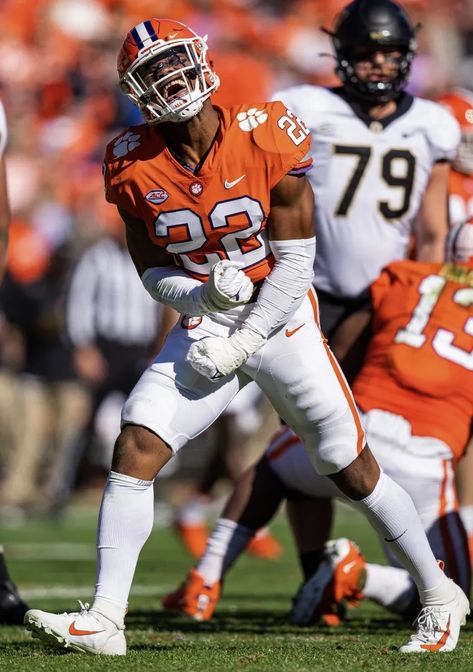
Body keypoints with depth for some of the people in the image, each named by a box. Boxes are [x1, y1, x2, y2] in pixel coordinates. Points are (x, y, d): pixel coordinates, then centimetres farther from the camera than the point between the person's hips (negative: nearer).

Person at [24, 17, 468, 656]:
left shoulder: (265, 140, -16)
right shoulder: (136, 166, -7)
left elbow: (295, 264, -11)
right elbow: (153, 272, 3)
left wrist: (241, 343, -15)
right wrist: (203, 294, -19)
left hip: (282, 320, -3)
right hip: (203, 329, 3)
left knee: (352, 470, 3)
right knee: (135, 449, -14)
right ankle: (104, 619, -13)